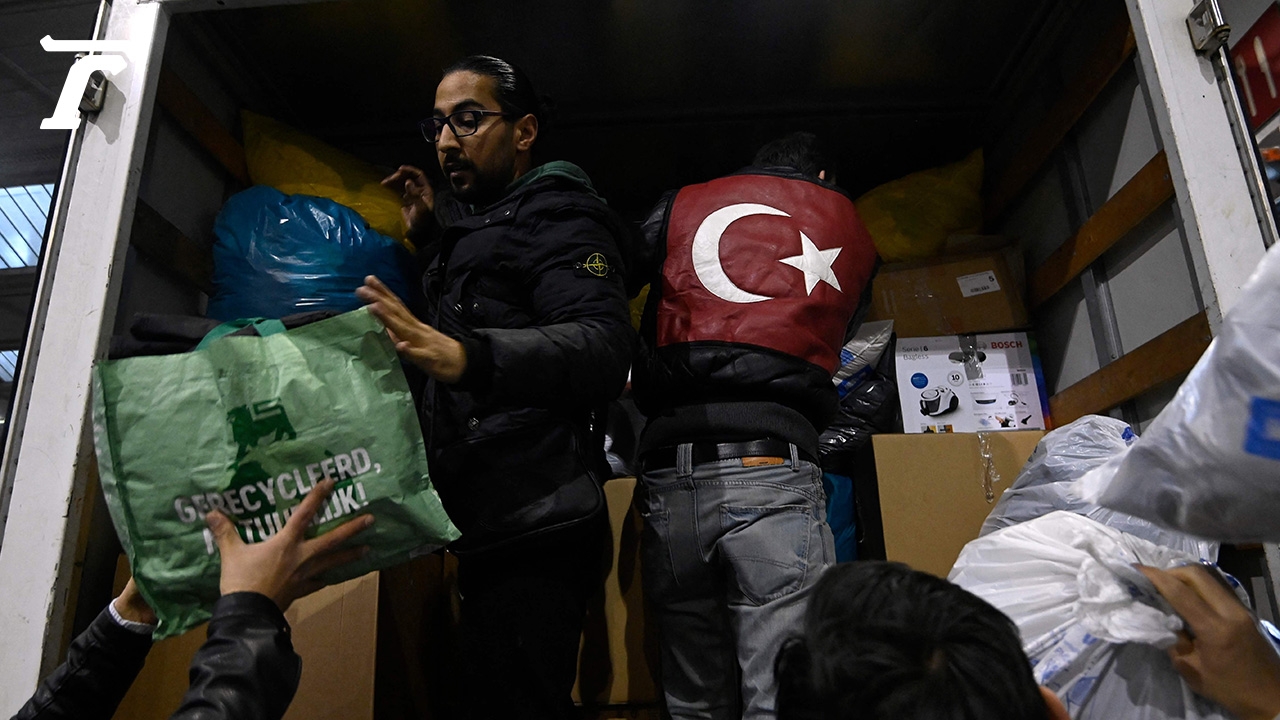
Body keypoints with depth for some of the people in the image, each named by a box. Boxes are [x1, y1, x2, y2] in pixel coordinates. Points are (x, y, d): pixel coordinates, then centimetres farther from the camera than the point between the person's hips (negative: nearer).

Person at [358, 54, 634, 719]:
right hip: (493, 524, 10)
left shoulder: (555, 215, -5)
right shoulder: (474, 225, 25)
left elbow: (603, 346, -23)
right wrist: (429, 239, 25)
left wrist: (464, 357, -40)